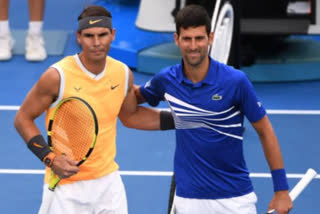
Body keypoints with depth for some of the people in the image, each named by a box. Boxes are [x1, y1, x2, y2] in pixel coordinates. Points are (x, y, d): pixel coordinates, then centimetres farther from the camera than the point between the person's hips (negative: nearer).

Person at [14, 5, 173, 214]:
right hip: (66, 184, -4)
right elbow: (23, 119, -7)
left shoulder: (123, 73, 0)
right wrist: (50, 158, -18)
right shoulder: (57, 77, -15)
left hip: (108, 179, 5)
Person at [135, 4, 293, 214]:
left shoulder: (236, 81, -12)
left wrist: (281, 190, -5)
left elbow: (265, 132, -4)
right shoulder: (166, 80, -2)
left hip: (236, 197, -2)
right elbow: (138, 95, 21)